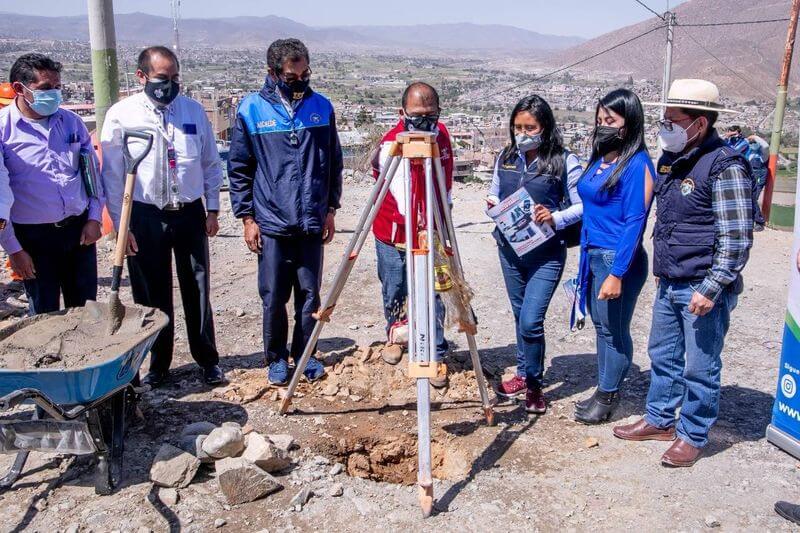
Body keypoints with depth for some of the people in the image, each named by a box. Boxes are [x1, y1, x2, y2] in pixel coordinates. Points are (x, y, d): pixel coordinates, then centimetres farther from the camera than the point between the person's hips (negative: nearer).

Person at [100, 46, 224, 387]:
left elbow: (211, 164, 11)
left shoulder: (194, 110, 3)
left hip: (190, 214, 2)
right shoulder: (121, 115, -4)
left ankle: (208, 360, 24)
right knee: (151, 297, 8)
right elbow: (112, 176, -2)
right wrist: (120, 225, -5)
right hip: (145, 217, -1)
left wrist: (212, 209, 6)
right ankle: (157, 365, 25)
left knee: (198, 293, 9)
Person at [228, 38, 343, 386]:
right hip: (271, 223, -2)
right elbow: (238, 168, 2)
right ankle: (277, 359, 23)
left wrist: (330, 209, 7)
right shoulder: (251, 110, -2)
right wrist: (247, 217, -2)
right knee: (273, 298, 5)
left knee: (309, 294, 9)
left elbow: (333, 163, 11)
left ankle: (304, 354, 26)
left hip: (312, 223, 2)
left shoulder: (321, 106, 4)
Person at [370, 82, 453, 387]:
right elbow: (402, 194, -37)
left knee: (433, 295, -1)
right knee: (394, 292, 12)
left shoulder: (441, 134, -3)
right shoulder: (391, 144, -22)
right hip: (393, 235, -3)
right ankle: (394, 336, 40)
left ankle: (436, 355, 13)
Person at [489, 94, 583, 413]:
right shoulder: (506, 158, 7)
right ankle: (523, 374, 34)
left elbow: (582, 206, -6)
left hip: (546, 254, -5)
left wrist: (556, 218, -23)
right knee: (520, 316, 17)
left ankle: (534, 383, 12)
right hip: (509, 248, 5)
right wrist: (492, 205, -6)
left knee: (531, 321, -10)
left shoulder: (565, 162, -9)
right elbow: (494, 195, 17)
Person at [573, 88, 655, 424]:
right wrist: (586, 255, 15)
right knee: (601, 326, 16)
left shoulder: (637, 164, -14)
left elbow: (634, 222, -17)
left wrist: (617, 274, -20)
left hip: (618, 259, -8)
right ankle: (603, 392, 28)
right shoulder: (599, 158, 11)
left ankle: (609, 398, 18)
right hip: (593, 254, 8)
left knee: (614, 330, 4)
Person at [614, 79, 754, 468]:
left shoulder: (725, 166, -15)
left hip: (703, 289, -8)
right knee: (663, 356, 19)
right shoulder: (670, 159, 10)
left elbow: (737, 238, -18)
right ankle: (659, 420, 34)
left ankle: (692, 436, 20)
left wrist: (711, 288, -20)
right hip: (669, 284, 8)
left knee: (700, 368, 4)